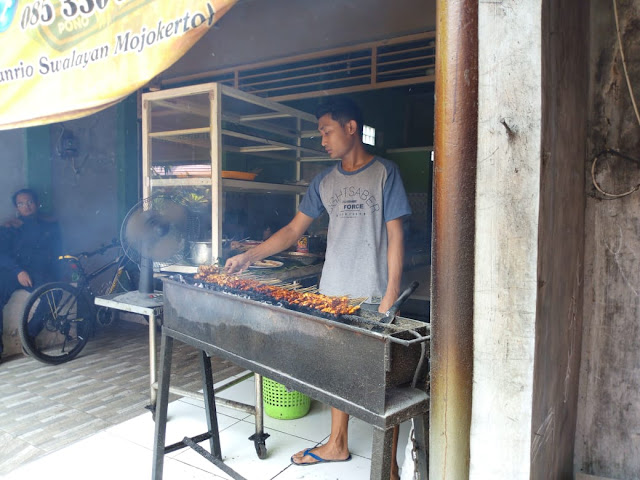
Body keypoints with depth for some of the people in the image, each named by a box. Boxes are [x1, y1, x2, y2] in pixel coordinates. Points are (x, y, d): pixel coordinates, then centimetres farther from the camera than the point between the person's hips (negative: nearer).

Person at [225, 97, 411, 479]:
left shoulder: (384, 172, -3)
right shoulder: (324, 181, 11)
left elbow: (395, 236, -6)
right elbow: (294, 230, 13)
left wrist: (391, 296, -12)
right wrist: (249, 256, 4)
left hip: (374, 296, -5)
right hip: (333, 293, 5)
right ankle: (338, 445, 34)